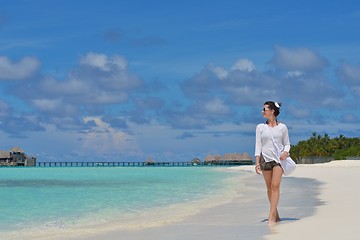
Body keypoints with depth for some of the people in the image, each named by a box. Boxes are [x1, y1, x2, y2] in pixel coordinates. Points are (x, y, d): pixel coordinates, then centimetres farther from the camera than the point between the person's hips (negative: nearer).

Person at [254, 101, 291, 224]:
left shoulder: (282, 127, 4)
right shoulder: (260, 127, 7)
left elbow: (287, 143, 11)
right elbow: (258, 145, 4)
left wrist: (285, 152, -11)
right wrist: (257, 162, -4)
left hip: (278, 158, -2)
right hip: (265, 158, 2)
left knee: (275, 186, -14)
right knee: (269, 188, 5)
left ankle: (272, 216, -18)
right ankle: (275, 214, 17)